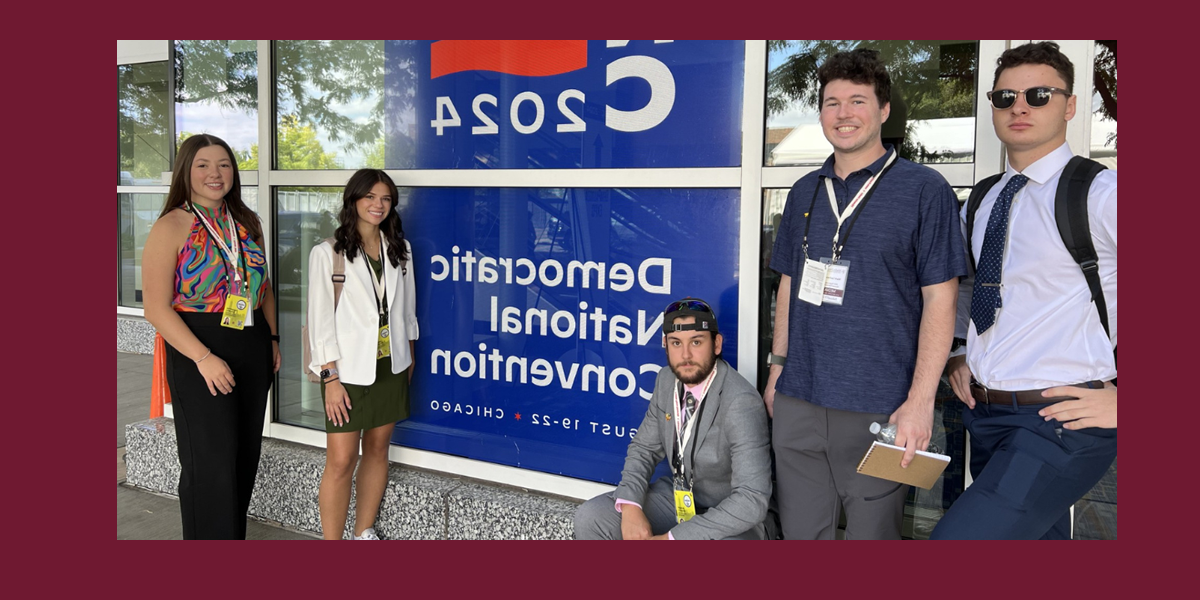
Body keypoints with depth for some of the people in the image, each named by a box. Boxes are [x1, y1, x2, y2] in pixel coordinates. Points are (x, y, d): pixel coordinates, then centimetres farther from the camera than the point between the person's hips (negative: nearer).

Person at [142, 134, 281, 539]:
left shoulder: (247, 223, 10)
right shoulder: (171, 227, -8)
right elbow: (157, 309, -13)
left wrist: (272, 338, 9)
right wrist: (203, 358, -20)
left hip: (252, 349, 6)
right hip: (199, 354, -6)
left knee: (245, 455, 13)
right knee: (210, 463, 0)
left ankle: (234, 535, 28)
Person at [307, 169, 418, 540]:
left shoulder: (399, 249, 7)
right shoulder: (327, 253, -7)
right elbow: (320, 319, -9)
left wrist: (409, 361, 10)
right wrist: (331, 378, -13)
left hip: (390, 367, 5)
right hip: (348, 370, -5)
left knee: (378, 449, 12)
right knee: (341, 460, -5)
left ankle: (364, 533, 26)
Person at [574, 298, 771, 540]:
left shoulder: (741, 402, -27)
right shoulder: (667, 379, -5)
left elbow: (752, 501, -31)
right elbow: (644, 448, 5)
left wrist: (672, 538, -30)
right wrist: (630, 507, -14)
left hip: (731, 520, -6)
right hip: (678, 498, 6)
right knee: (589, 518, -9)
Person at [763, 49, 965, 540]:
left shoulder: (924, 190, -5)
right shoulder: (804, 192, 11)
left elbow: (940, 299, -8)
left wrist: (920, 400, -15)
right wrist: (778, 367, 13)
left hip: (879, 408, -4)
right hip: (797, 403, 5)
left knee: (871, 532, 10)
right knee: (800, 532, 14)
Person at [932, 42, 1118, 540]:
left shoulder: (1098, 195, -11)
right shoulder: (980, 205, 11)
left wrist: (1123, 400, -15)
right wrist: (959, 356, 13)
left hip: (1062, 422, -7)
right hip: (987, 416, 7)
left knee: (960, 536, -19)